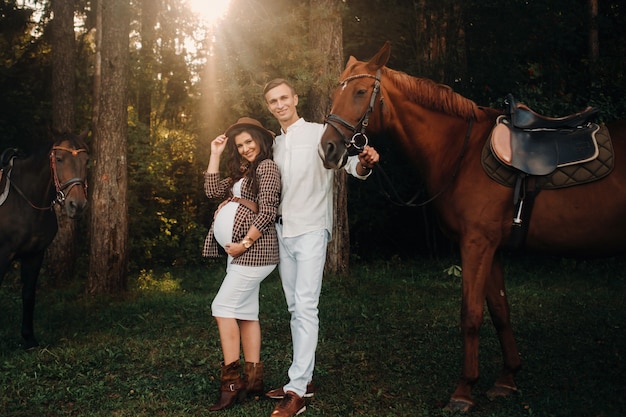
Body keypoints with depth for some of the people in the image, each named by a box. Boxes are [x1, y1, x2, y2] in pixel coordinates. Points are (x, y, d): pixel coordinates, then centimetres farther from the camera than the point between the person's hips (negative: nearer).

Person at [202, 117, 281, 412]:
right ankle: (253, 378, 13)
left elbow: (267, 212, -17)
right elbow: (212, 191, 12)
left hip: (252, 251, -10)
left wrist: (244, 243, -18)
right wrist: (215, 154, 11)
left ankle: (231, 381, -7)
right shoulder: (243, 172, 21)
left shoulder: (266, 167, -8)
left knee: (224, 307, -10)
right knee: (246, 312, 8)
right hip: (239, 252, 10)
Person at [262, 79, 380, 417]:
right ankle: (305, 379, 22)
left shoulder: (320, 134, -6)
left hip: (310, 231, -7)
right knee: (295, 308, 12)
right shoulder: (274, 144, 13)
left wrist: (363, 164, -39)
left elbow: (349, 162, -17)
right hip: (282, 232, 7)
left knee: (305, 308, -12)